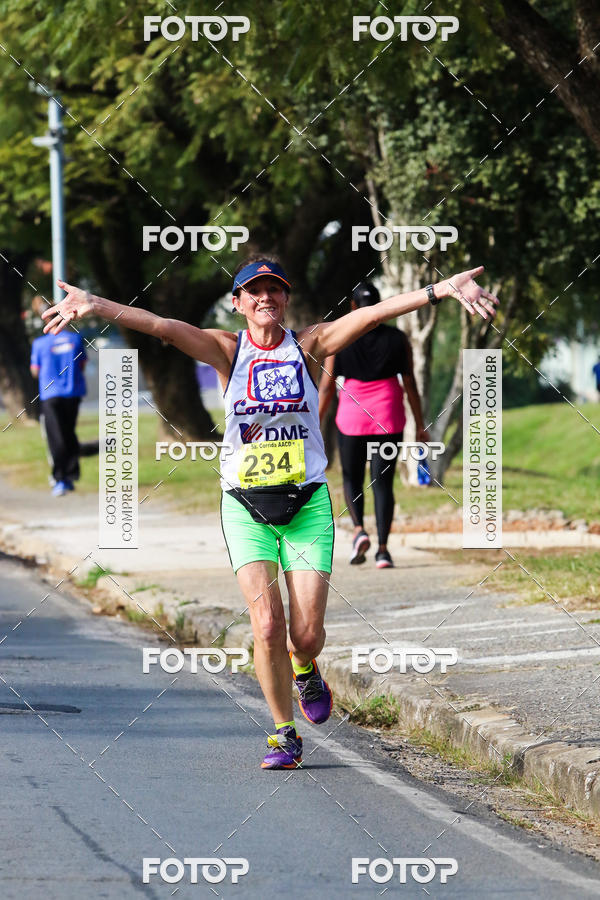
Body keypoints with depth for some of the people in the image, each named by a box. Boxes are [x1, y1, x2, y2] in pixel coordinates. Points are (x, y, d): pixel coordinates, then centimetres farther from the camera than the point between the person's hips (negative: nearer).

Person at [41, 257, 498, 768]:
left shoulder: (309, 346, 1)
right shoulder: (228, 350, 0)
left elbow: (374, 313, -12)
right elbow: (161, 327, -15)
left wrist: (443, 290, -23)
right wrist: (96, 306, -29)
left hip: (307, 502, 0)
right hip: (246, 505, 0)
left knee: (306, 634, -5)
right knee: (267, 625, -13)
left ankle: (305, 671, 33)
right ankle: (284, 733, 6)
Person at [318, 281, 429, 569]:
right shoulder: (397, 339, 0)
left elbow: (326, 387, -3)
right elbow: (410, 385, 2)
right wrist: (420, 425, 9)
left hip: (352, 416, -1)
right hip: (389, 418, 1)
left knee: (352, 478, 14)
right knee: (383, 482, 5)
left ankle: (359, 529, -10)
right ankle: (383, 548, -3)